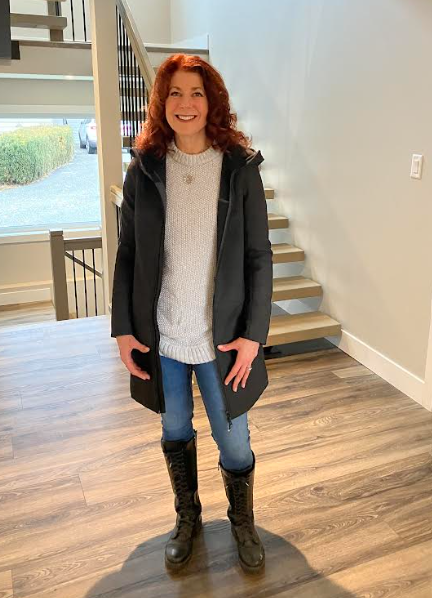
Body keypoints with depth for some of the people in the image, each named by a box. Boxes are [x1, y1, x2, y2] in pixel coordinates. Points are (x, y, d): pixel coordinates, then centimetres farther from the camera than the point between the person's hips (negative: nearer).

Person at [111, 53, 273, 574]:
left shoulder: (239, 167, -6)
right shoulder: (144, 168, -1)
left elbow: (259, 256, -6)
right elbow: (127, 254, 2)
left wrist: (253, 334, -10)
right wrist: (122, 328, -1)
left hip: (221, 335, -2)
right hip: (161, 335, 2)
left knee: (234, 442, 10)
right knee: (175, 432, 19)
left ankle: (242, 521, 39)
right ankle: (187, 518, 44)